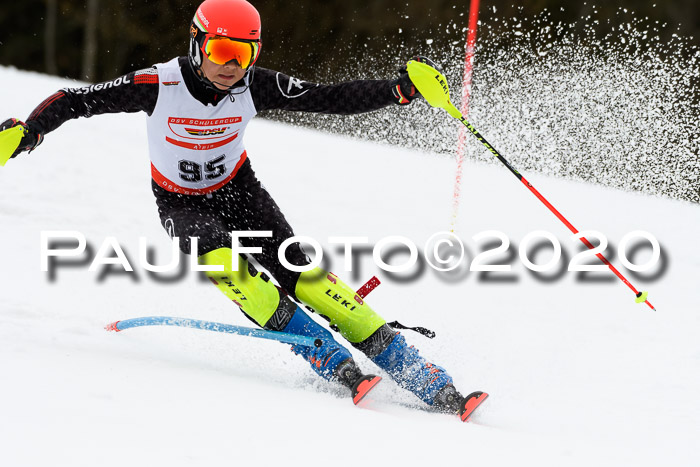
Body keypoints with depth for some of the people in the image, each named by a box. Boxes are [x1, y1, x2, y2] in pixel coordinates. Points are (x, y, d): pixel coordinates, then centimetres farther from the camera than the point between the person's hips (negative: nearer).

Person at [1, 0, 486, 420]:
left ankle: (426, 379, -19)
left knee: (300, 275, -17)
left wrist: (401, 89, -29)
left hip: (238, 189, 1)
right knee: (222, 260, -32)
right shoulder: (160, 85, -25)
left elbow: (330, 98, -18)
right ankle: (333, 363, -31)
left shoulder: (256, 87, -19)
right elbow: (76, 100, -20)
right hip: (181, 203, -1)